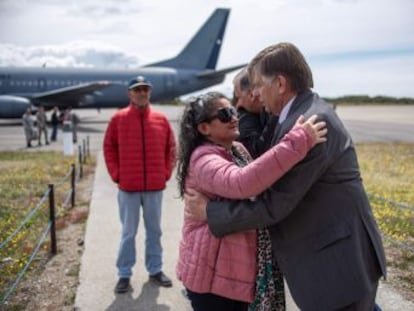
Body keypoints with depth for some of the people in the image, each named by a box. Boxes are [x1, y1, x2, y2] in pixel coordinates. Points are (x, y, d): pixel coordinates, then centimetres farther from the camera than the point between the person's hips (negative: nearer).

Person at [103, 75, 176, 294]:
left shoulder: (161, 119, 4)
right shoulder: (119, 118, -1)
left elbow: (170, 148, 10)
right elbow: (109, 147, 3)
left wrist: (166, 172, 2)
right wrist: (116, 174, -3)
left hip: (155, 186, 2)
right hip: (128, 186, -2)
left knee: (154, 230, 12)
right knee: (128, 232, 6)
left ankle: (155, 270, 25)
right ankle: (124, 275, 16)